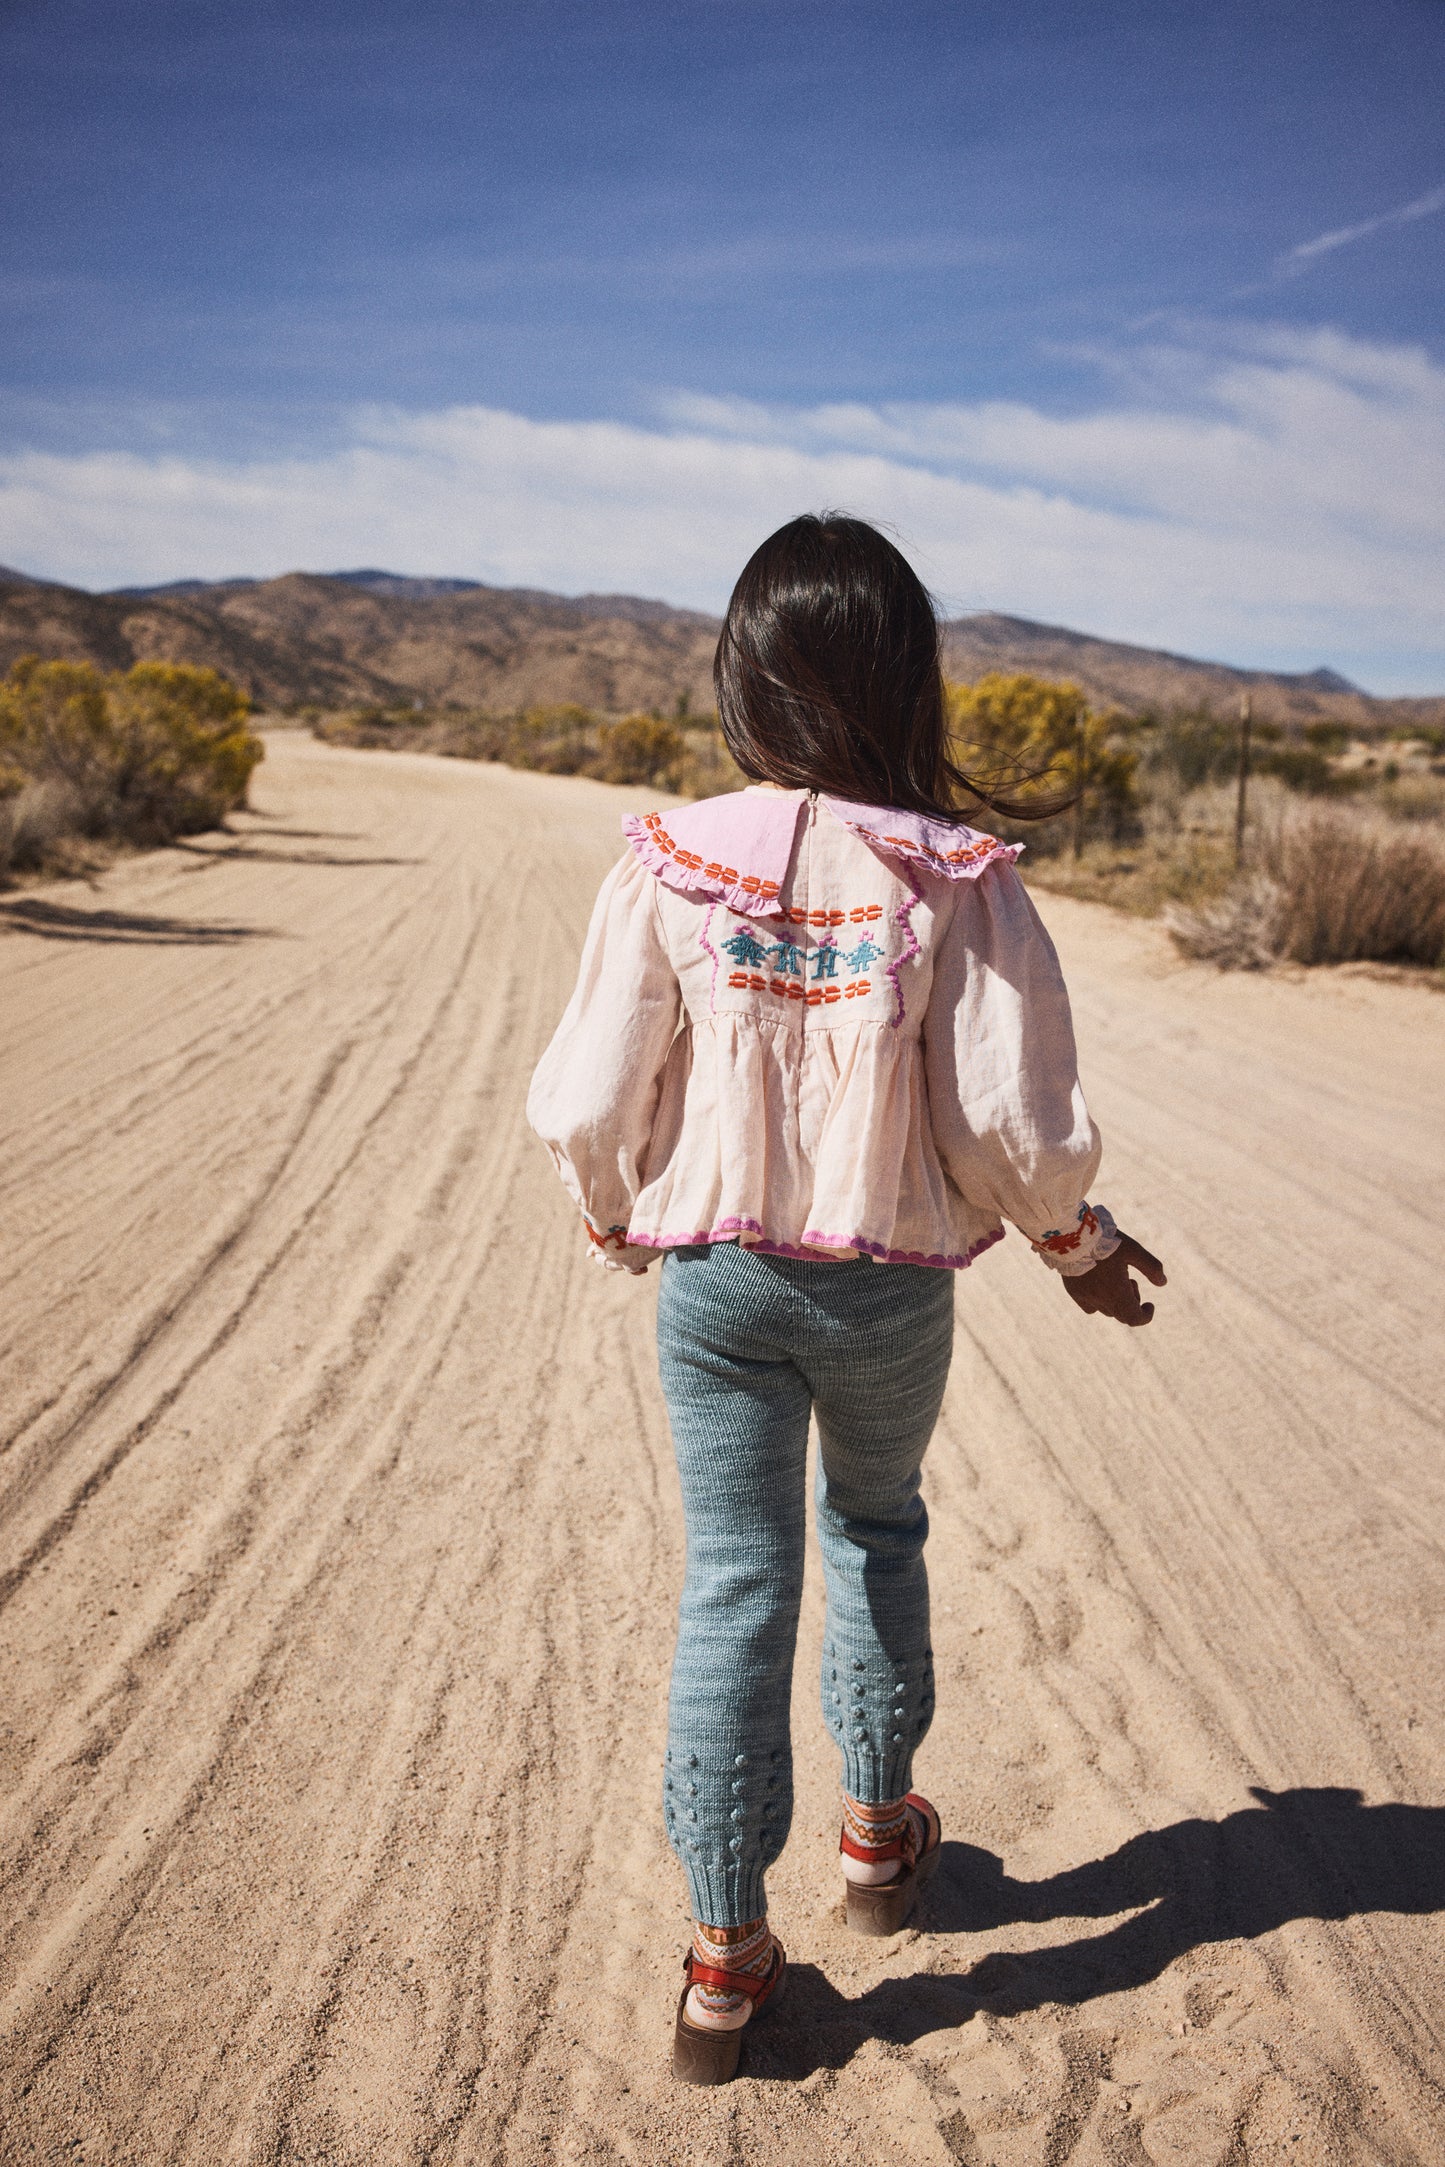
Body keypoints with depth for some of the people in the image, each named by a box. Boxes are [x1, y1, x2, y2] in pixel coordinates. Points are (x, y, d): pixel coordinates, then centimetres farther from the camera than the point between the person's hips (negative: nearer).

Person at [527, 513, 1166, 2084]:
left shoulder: (670, 863, -13)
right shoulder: (958, 882, -15)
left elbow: (589, 1103, -9)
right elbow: (1016, 1117, -13)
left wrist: (619, 1219, 12)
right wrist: (1080, 1244, 7)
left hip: (713, 1282, 0)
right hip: (893, 1290, 0)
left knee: (733, 1582, 11)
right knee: (875, 1535, 25)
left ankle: (728, 1948, 19)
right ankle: (879, 1829, 43)